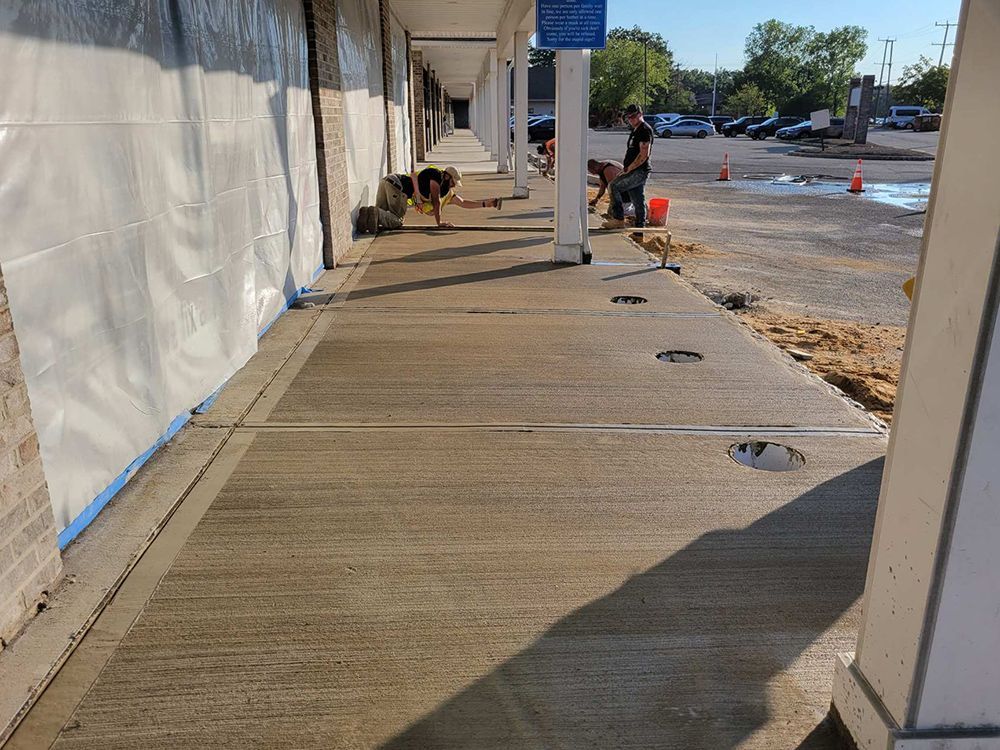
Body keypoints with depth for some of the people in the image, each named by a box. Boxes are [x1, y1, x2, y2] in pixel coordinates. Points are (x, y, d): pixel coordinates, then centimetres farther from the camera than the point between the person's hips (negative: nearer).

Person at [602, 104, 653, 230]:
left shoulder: (645, 130, -12)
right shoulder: (635, 130, 20)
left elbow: (644, 155, -20)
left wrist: (628, 169, -17)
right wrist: (626, 169, 15)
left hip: (640, 171, -10)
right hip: (635, 172, 10)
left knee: (613, 186, -16)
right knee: (638, 202, 11)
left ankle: (618, 219, -14)